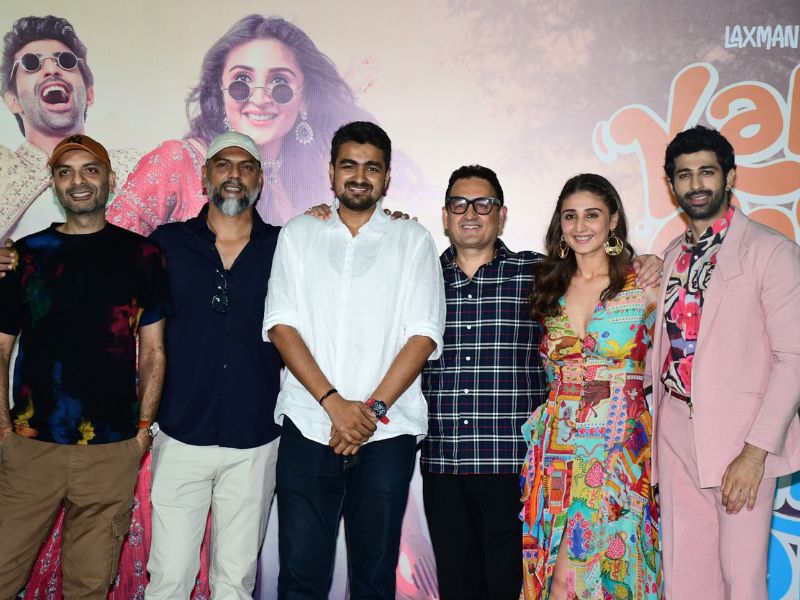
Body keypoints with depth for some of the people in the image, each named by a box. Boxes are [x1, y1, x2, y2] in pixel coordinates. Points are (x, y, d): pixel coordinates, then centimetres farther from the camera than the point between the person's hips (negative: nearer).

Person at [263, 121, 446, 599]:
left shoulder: (413, 240, 8)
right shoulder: (298, 234, 11)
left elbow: (424, 335, -1)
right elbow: (281, 325, 1)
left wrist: (373, 408, -11)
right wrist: (334, 403, -10)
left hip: (386, 434, 0)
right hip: (307, 427, 1)